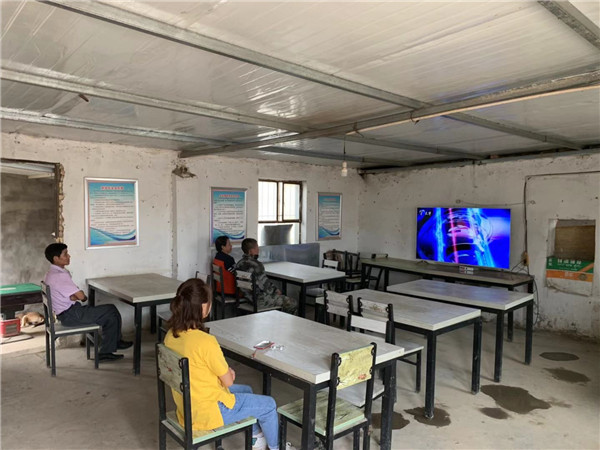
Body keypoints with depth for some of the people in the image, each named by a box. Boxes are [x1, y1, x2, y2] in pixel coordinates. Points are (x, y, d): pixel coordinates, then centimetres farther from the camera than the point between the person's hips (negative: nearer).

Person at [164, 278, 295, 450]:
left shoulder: (171, 335, -5)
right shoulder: (205, 342, -31)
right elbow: (228, 381, -17)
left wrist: (223, 371, 3)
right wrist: (228, 373, 4)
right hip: (206, 412, -8)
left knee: (246, 391, 29)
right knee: (269, 405, 11)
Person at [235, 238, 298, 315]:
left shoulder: (239, 264, 3)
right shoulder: (256, 265, -24)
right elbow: (264, 285, -21)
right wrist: (275, 290, -3)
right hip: (259, 300, -10)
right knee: (293, 304, -3)